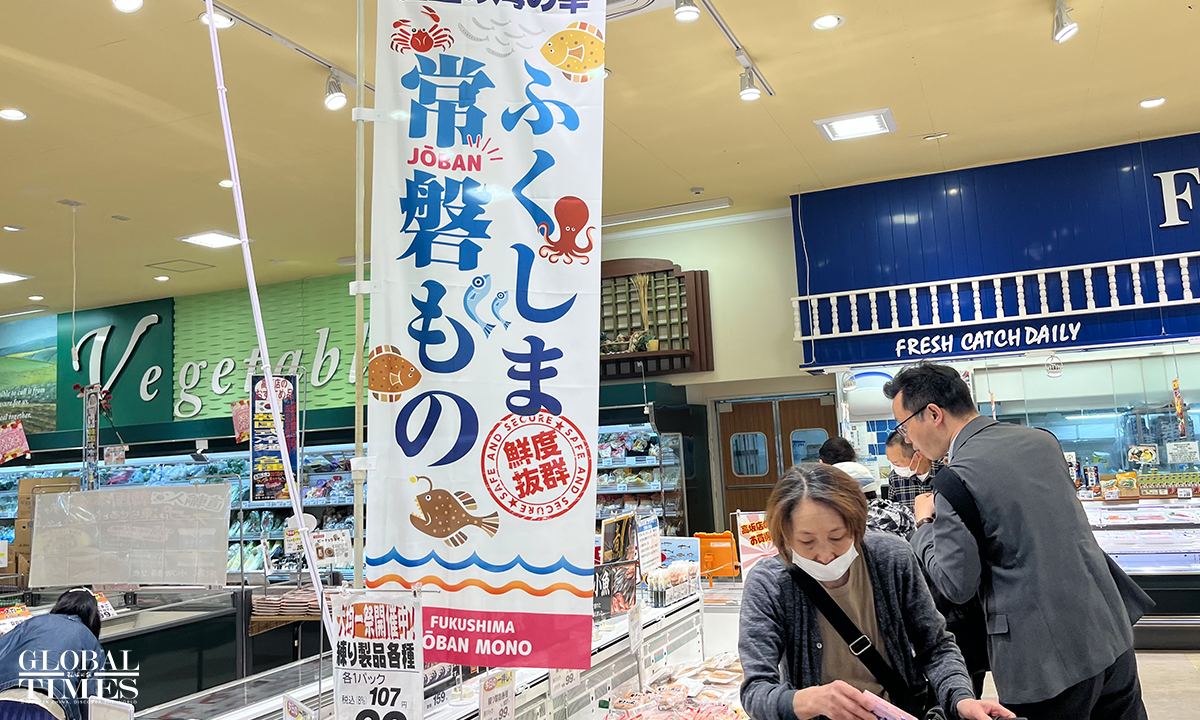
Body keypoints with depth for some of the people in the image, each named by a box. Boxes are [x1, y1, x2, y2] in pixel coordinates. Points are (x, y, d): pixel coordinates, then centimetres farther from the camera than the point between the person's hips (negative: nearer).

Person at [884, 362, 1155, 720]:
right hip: (1111, 634, 7)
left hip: (1048, 655, -7)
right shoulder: (1042, 439, 3)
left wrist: (926, 523, 1)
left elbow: (957, 586, -13)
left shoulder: (957, 478, -19)